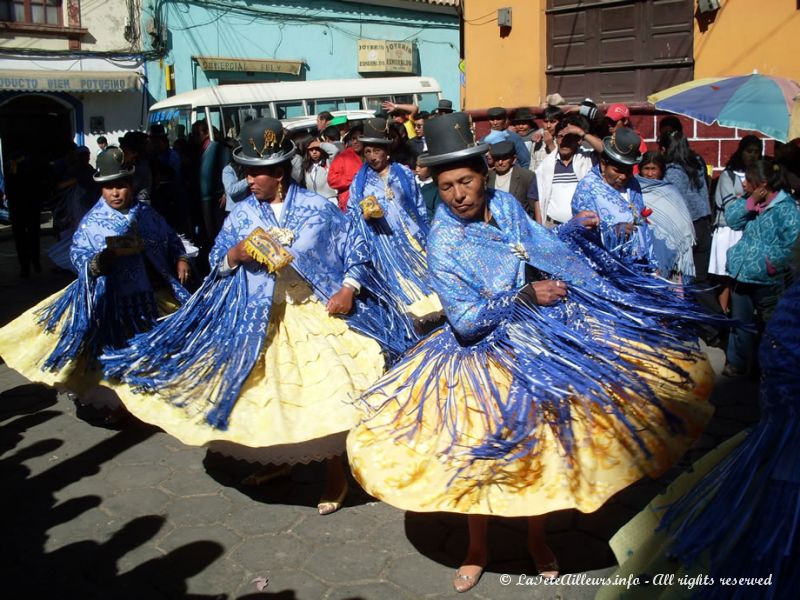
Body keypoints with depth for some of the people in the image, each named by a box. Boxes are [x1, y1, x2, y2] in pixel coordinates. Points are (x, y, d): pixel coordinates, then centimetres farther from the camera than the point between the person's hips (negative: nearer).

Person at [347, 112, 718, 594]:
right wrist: (526, 296, -25)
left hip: (548, 340, 5)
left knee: (546, 442, 15)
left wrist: (574, 228, 8)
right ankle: (478, 549, 33)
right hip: (490, 355, -5)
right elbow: (465, 320, -24)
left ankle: (538, 539, 38)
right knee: (485, 455, 8)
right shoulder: (443, 241, -21)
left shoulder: (506, 203, -4)